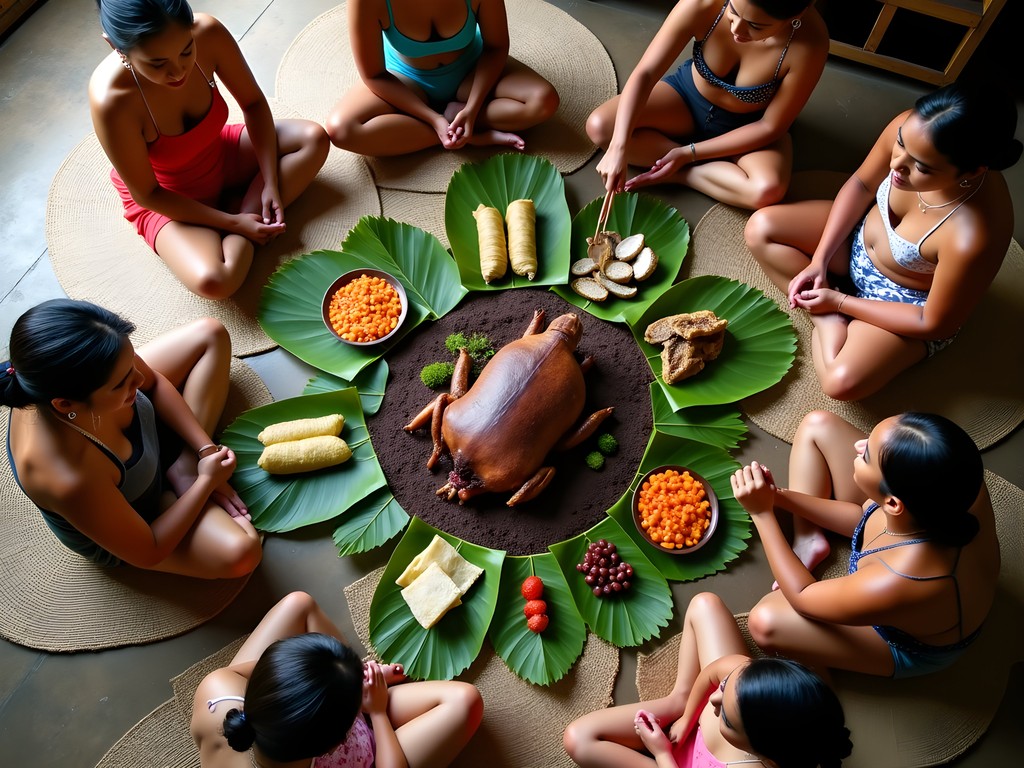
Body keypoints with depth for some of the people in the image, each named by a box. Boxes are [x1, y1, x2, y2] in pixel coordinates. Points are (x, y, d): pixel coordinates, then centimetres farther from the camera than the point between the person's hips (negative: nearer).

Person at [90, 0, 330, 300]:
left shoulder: (208, 33, -26)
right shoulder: (110, 101, -35)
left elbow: (253, 103, -9)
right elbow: (147, 195, -23)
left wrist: (271, 183, -17)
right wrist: (232, 223, -22)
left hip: (220, 157, 5)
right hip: (167, 201, -5)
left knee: (314, 138, -11)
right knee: (212, 281, -32)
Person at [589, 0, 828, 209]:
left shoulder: (810, 43, -32)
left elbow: (770, 126, -23)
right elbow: (646, 73, -28)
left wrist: (689, 153, -26)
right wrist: (619, 148, -40)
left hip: (749, 124, -2)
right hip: (688, 96, 3)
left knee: (768, 190, -35)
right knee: (600, 126, -20)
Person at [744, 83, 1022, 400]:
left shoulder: (972, 237, -40)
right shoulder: (909, 129, -27)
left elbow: (935, 324, -24)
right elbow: (861, 184, -6)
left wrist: (839, 302, -17)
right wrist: (819, 260, -11)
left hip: (907, 300, -6)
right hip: (859, 237, 6)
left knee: (843, 382, -28)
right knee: (761, 228, -7)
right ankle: (827, 321, -6)